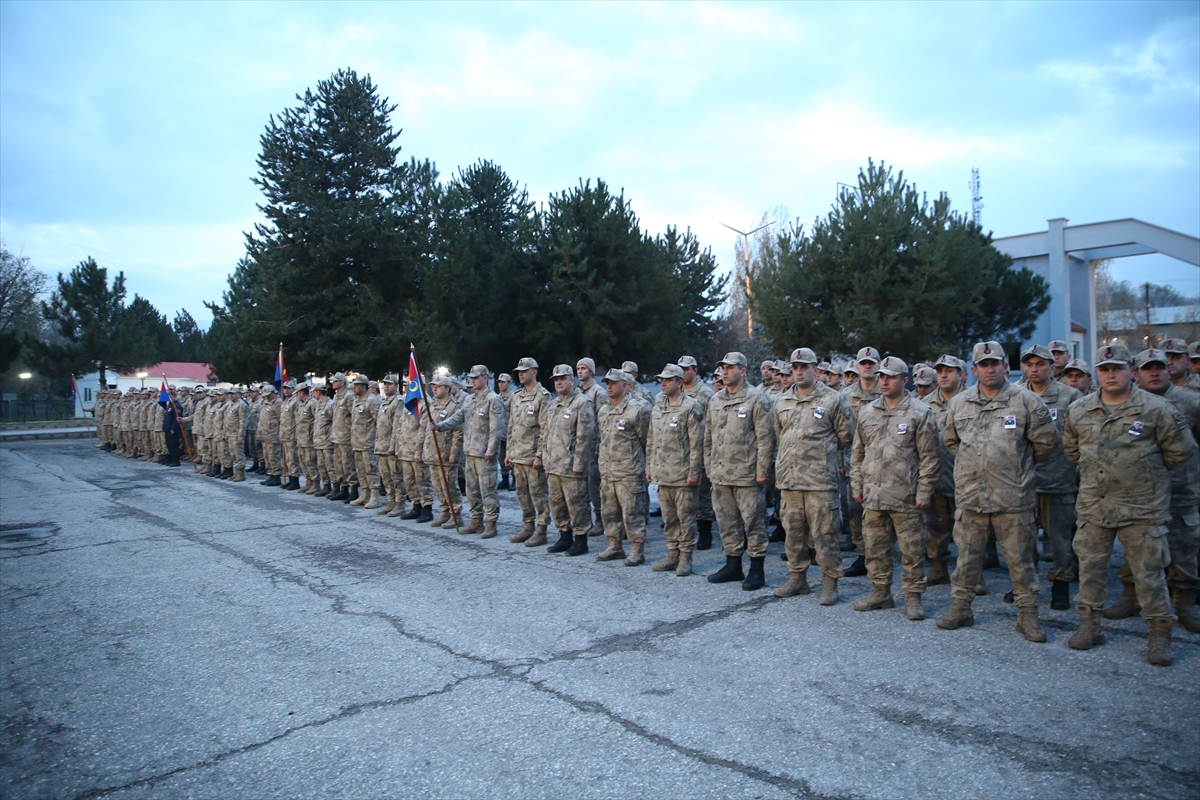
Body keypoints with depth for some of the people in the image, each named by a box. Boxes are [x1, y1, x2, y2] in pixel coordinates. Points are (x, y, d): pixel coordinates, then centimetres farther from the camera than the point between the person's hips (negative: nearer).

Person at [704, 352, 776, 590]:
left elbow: (766, 437, -10)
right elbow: (709, 437, 18)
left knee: (753, 522, 0)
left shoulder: (756, 399, -7)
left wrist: (762, 471, -12)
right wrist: (709, 467, 14)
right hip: (720, 475, 7)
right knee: (727, 522, 13)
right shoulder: (715, 400, 13)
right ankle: (733, 566, 26)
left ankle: (757, 570, 11)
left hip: (746, 474, -6)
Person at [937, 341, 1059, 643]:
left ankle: (1027, 615, 18)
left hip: (1013, 496, -3)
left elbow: (1046, 441, 3)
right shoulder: (959, 403, 7)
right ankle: (960, 606, 23)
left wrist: (1017, 461, 8)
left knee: (1020, 558, 5)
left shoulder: (1025, 401, -3)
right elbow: (951, 441, 21)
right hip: (969, 495, 3)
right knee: (967, 555, 11)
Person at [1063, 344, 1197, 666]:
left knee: (1149, 572, 3)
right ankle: (1089, 625, 23)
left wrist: (1147, 470, 8)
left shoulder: (1155, 409, -8)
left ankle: (1160, 634, 18)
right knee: (1090, 566, 10)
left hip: (1142, 508, -3)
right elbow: (1071, 449, 18)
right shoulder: (1079, 410, 4)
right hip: (1094, 505, 4)